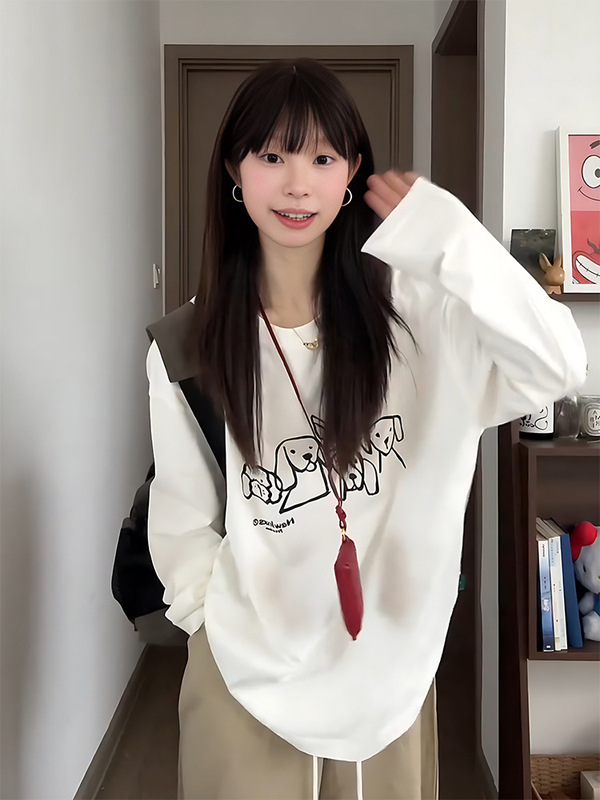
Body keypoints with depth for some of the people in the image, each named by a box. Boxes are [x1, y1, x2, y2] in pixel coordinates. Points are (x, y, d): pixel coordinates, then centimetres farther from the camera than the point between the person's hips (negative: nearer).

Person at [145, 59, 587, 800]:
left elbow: (558, 366, -24)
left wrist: (446, 239, -25)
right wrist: (214, 618, 0)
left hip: (388, 662, 1)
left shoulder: (410, 307, -12)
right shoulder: (189, 341, -9)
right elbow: (181, 515, 0)